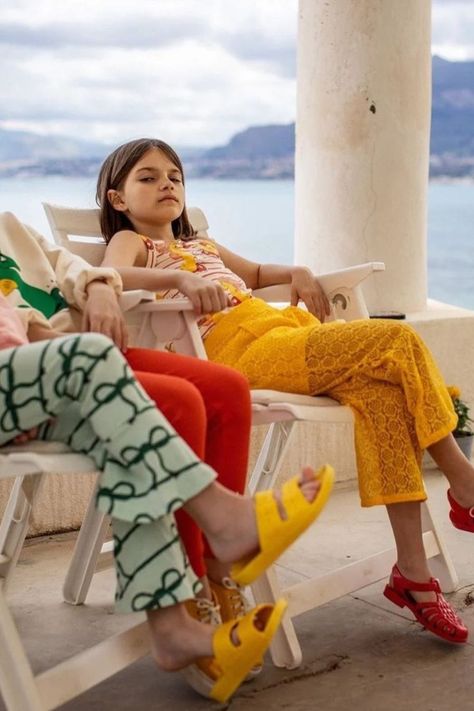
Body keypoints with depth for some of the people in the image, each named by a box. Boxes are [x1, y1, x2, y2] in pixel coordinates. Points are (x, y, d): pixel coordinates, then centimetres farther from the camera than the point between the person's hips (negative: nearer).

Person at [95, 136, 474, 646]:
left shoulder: (202, 246, 35)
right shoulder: (131, 242, 13)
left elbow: (255, 273, 50)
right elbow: (110, 278, -12)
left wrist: (296, 273, 27)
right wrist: (179, 279, -29)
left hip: (285, 326, 8)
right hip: (241, 350, -8)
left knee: (381, 389, -19)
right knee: (396, 341, -21)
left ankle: (412, 568, -14)